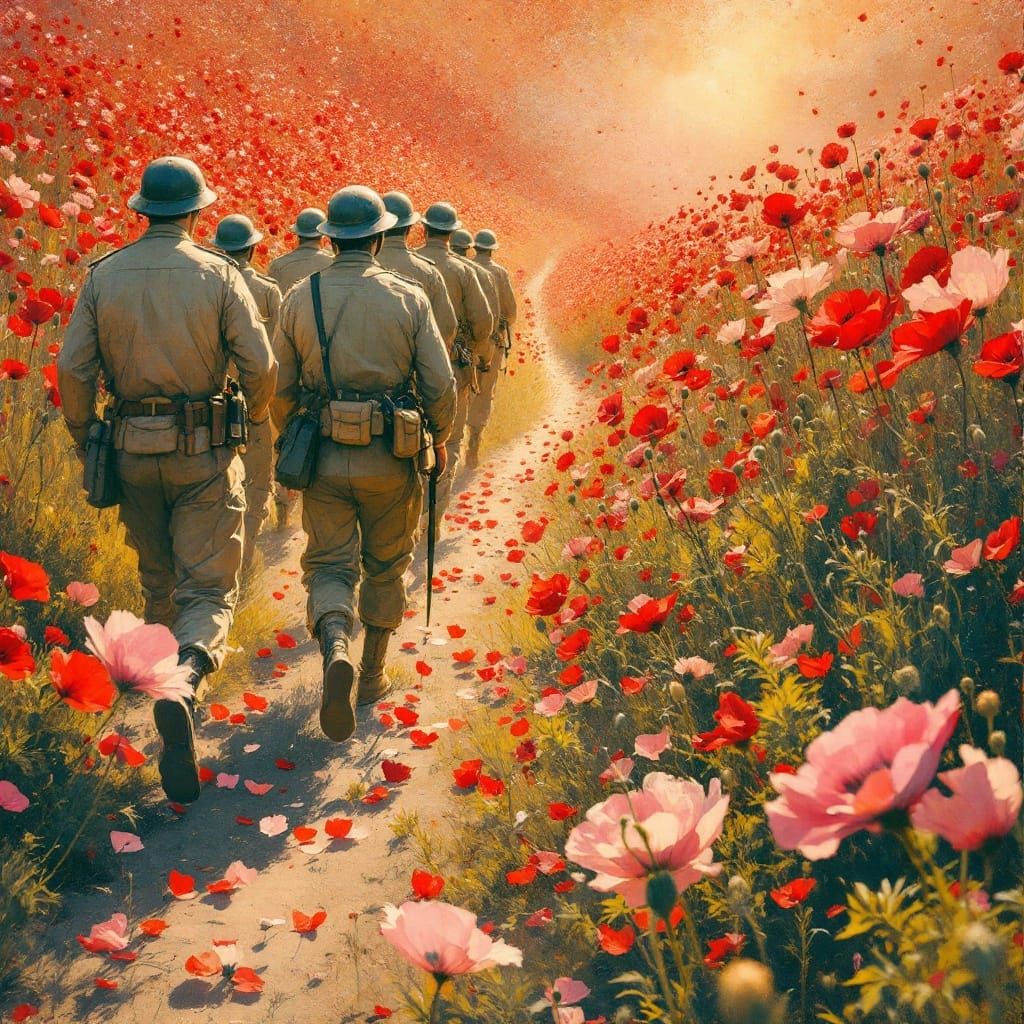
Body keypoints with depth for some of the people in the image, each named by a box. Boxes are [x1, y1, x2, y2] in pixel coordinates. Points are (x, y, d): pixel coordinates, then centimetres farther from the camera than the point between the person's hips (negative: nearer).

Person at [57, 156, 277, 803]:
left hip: (133, 452, 3)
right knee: (208, 587, -2)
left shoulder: (104, 276, -1)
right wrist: (257, 415, 11)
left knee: (159, 579, 23)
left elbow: (72, 370, -3)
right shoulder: (218, 273, -7)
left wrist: (85, 443, 11)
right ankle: (184, 681, -29)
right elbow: (260, 365, -9)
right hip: (205, 454, -3)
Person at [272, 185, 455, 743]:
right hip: (390, 460, 0)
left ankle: (336, 651, -22)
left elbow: (281, 388, 4)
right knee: (386, 566, 18)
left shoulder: (299, 298, -1)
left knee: (329, 565, 6)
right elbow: (440, 385, -5)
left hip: (324, 458, 0)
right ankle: (371, 675, 27)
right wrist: (439, 439, 13)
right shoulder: (408, 298, -4)